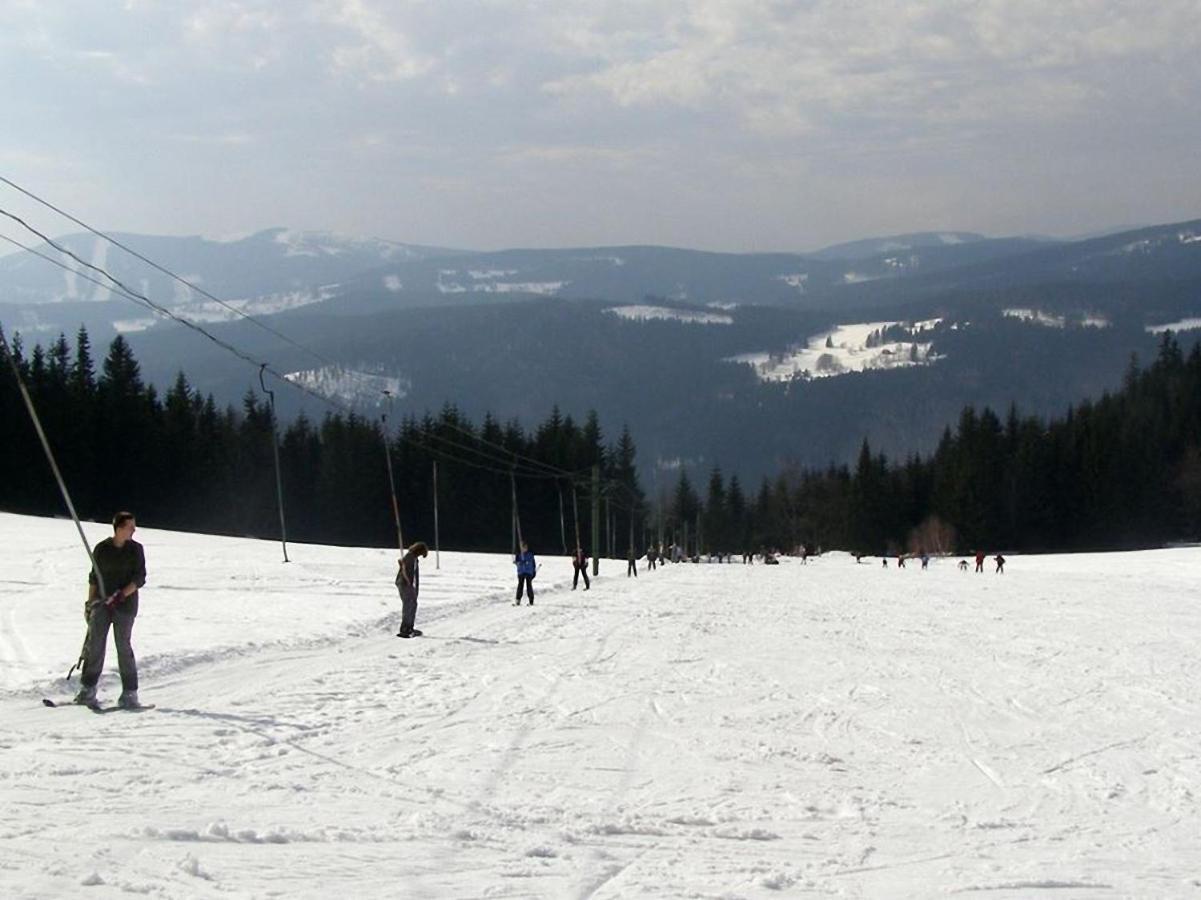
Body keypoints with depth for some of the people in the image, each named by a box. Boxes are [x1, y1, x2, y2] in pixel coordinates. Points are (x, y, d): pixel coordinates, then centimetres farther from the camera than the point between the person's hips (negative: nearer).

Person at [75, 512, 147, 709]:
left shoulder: (135, 550, 1)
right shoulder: (101, 549, 4)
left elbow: (140, 578, -4)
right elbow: (94, 577, 12)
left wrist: (122, 594, -17)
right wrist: (89, 603, 9)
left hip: (125, 605, -2)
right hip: (101, 604, 2)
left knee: (123, 647, -5)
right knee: (95, 646, 0)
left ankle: (129, 693, -1)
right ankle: (88, 689, 8)